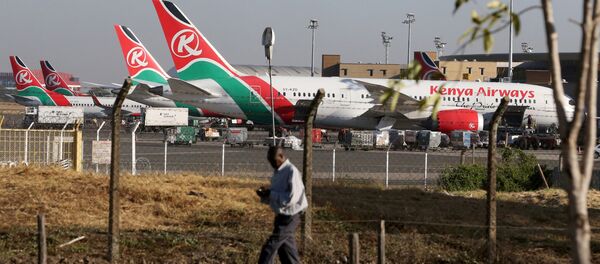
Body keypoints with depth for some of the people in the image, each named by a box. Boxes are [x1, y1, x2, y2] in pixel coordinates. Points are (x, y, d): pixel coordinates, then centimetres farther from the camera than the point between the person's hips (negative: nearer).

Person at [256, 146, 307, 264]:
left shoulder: (292, 172, -17)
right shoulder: (278, 173, 11)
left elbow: (291, 198, -25)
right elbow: (275, 198, 19)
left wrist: (270, 194, -20)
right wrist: (265, 195, -3)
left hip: (289, 217, -9)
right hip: (282, 216, 9)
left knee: (270, 247, -9)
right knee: (286, 249, 12)